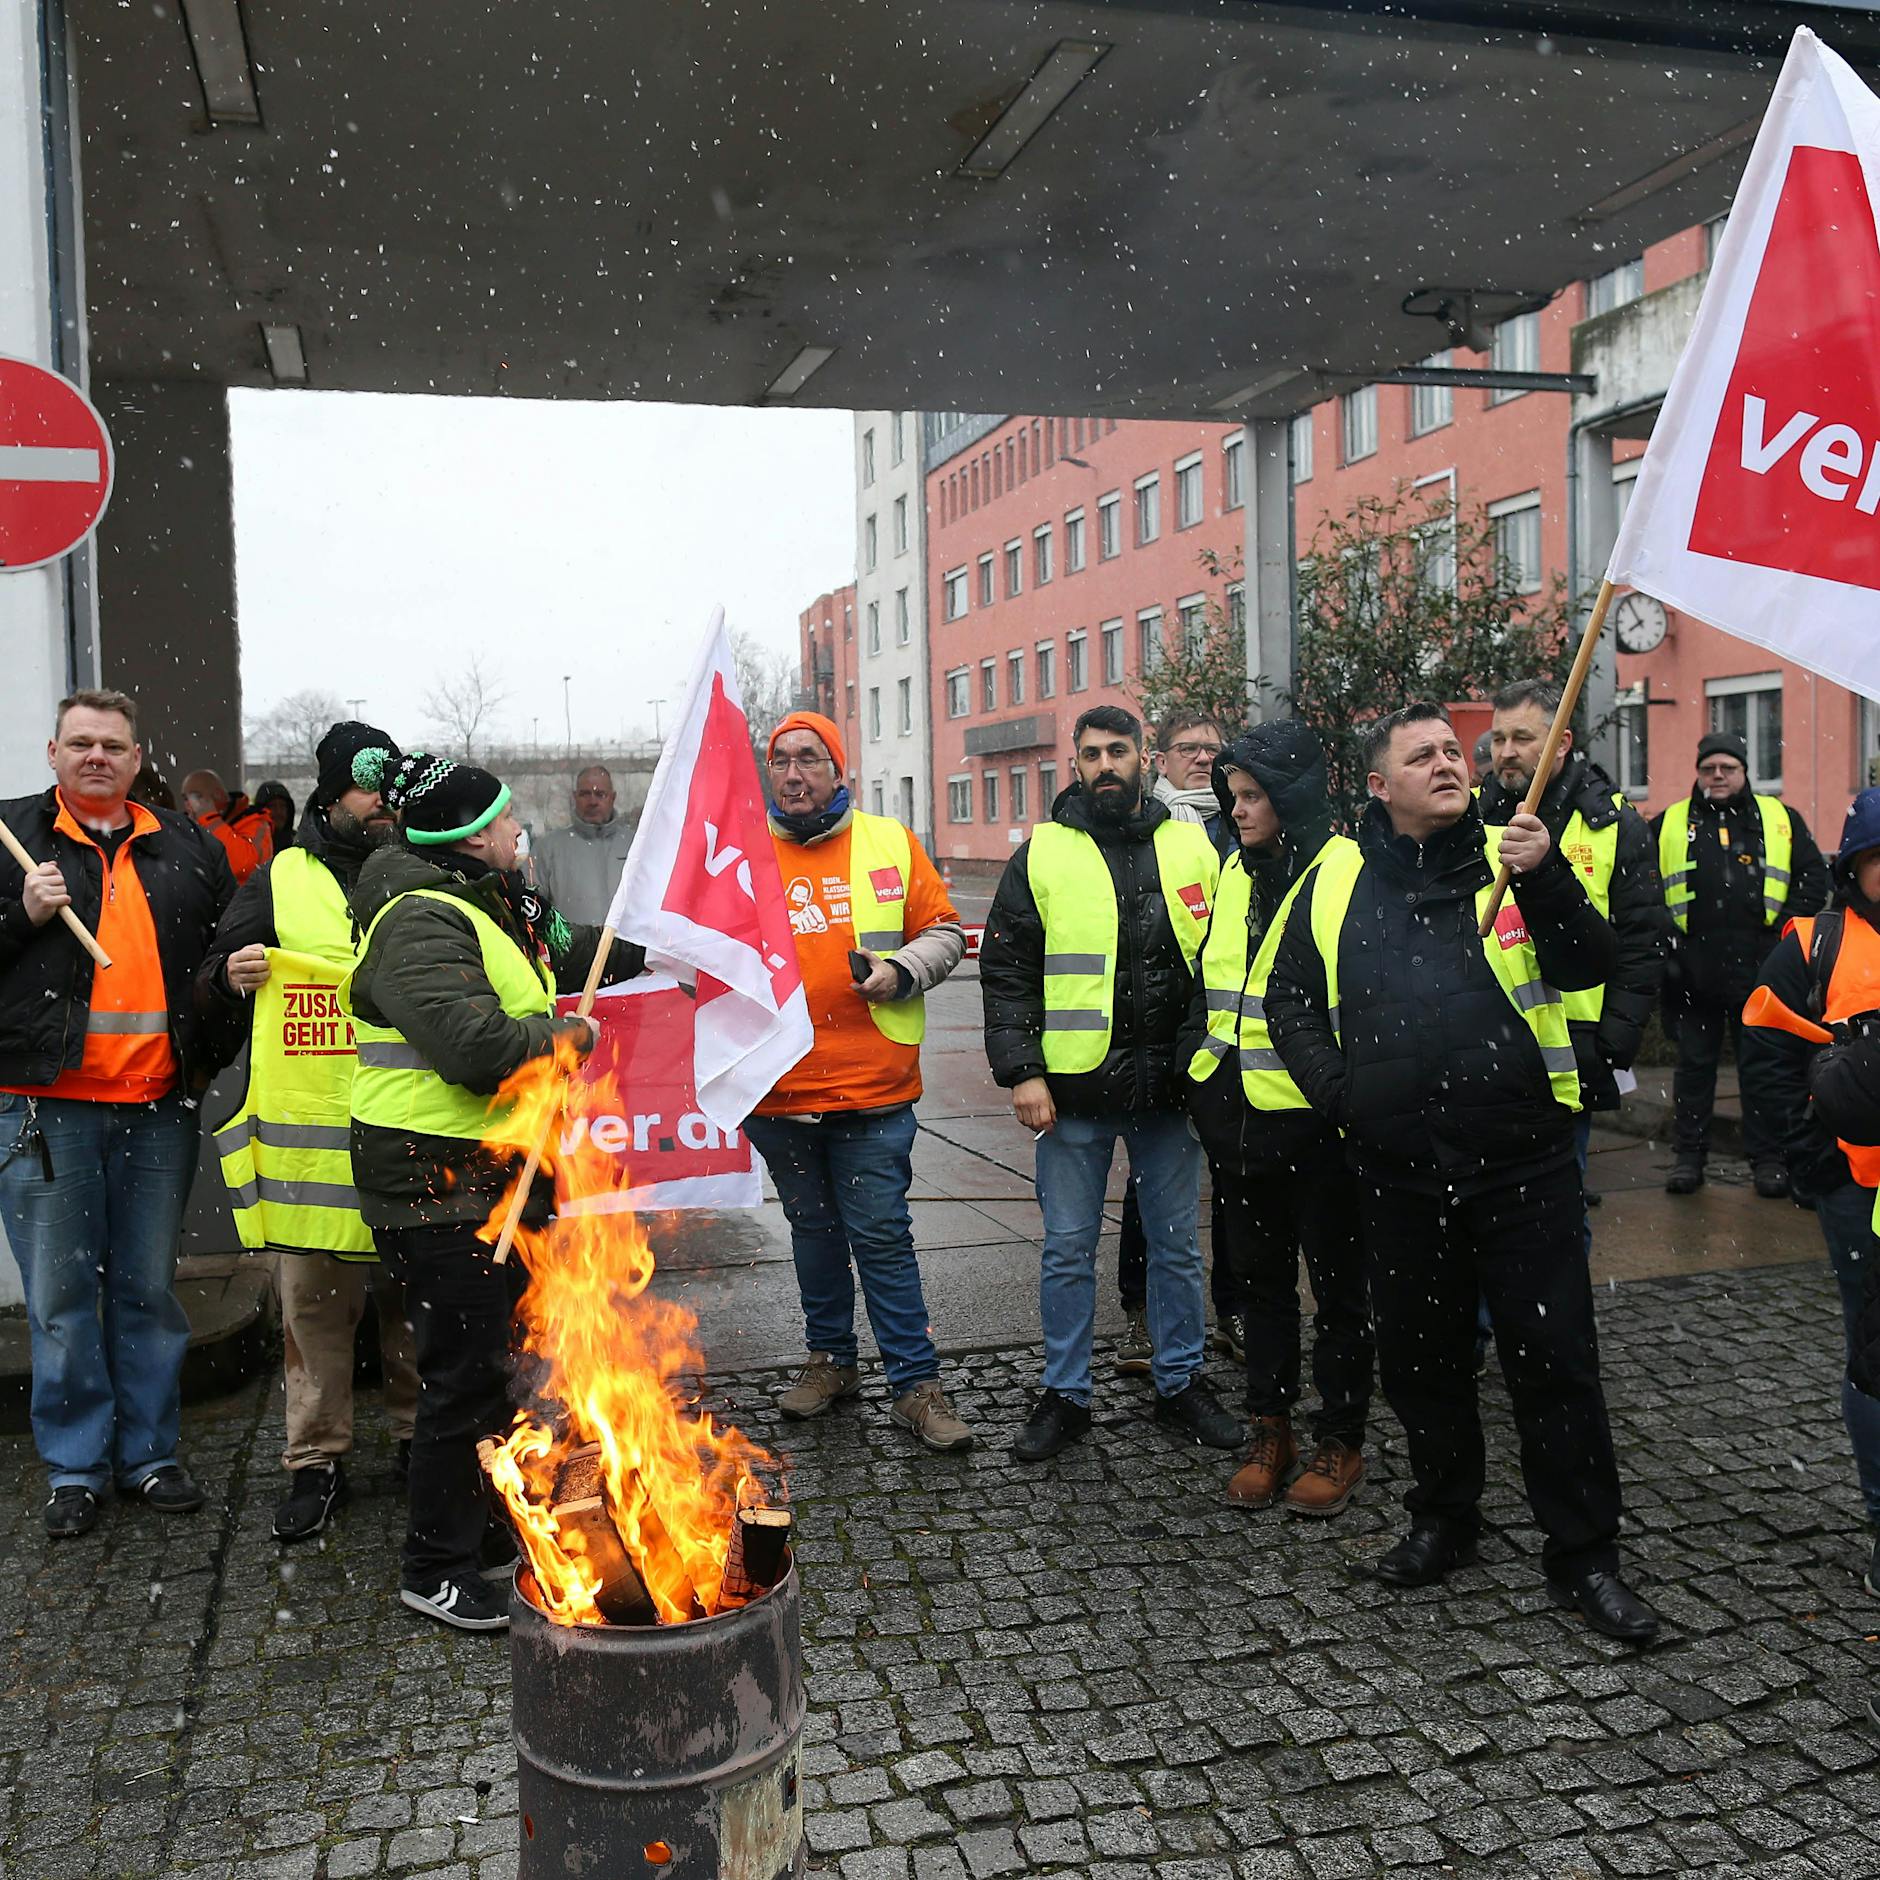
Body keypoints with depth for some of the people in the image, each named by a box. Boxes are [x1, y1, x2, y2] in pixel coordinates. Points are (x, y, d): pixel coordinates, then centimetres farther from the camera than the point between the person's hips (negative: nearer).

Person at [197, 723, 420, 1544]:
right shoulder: (281, 880, 8)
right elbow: (211, 992, 9)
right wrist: (232, 978, -11)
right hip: (308, 1136, -1)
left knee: (415, 1298, 10)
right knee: (313, 1303, 5)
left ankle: (419, 1436, 26)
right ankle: (317, 1460, 17)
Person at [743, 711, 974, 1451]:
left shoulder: (890, 844, 1)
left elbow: (944, 932, 4)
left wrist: (901, 972, -13)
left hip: (873, 1090, -2)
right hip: (779, 1091, 2)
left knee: (881, 1237, 0)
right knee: (814, 1231, 18)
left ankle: (916, 1384, 10)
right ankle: (831, 1359, 34)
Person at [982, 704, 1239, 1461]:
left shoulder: (1192, 848, 6)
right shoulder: (1041, 854, 1)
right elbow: (1005, 970, -1)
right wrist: (1021, 1071, -9)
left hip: (1167, 1086, 2)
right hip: (1072, 1088, -1)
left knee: (1176, 1243, 12)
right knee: (1068, 1249, 7)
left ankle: (1179, 1383, 28)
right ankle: (1064, 1394, 21)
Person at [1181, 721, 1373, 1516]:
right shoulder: (1234, 873, 10)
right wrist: (1196, 1071, 12)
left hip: (1317, 1121, -7)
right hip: (1237, 1115, 7)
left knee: (1336, 1284, 9)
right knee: (1259, 1277, 16)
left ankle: (1340, 1442, 22)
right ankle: (1270, 1431, 29)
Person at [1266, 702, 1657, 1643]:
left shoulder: (1511, 859, 3)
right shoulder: (1338, 880, 6)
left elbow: (1591, 965, -8)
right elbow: (1290, 1000, 13)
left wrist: (1546, 878, -23)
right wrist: (1336, 1091, 0)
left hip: (1520, 1159, -2)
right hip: (1398, 1167, 2)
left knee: (1553, 1354, 3)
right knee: (1419, 1354, 15)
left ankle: (1584, 1555, 18)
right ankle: (1442, 1521, 35)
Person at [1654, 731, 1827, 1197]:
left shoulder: (1780, 819, 10)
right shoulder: (1669, 825, 9)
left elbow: (1813, 876, 9)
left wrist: (1787, 928, -2)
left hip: (1759, 970, 0)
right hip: (1694, 973, 0)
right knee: (1694, 1064, 8)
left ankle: (1768, 1159, 16)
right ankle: (1688, 1156, 16)